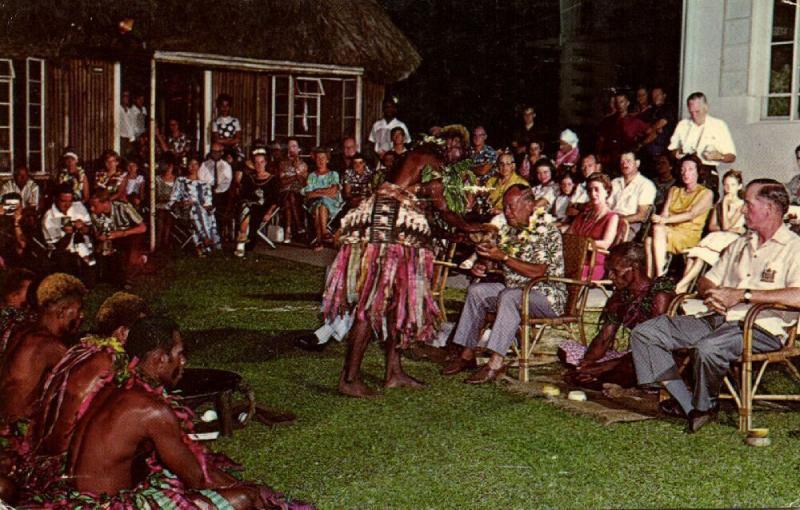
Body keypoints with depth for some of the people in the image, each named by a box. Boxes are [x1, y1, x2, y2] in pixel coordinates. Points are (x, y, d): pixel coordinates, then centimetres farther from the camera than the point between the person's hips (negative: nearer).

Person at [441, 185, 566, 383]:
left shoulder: (545, 229, -15)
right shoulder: (509, 228, 9)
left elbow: (536, 272, -24)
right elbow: (498, 261, 19)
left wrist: (503, 257, -26)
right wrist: (482, 266, -4)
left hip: (547, 295, -8)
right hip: (515, 289, 8)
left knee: (508, 296, -34)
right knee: (477, 290, -4)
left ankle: (496, 362, -36)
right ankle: (467, 354, -6)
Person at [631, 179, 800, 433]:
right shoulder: (740, 244, 24)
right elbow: (706, 280, 25)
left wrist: (742, 294, -19)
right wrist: (711, 294, -1)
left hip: (760, 328, -8)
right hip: (717, 320, 8)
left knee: (707, 348, -39)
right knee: (644, 333, -6)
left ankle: (704, 407, -8)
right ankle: (686, 404, -10)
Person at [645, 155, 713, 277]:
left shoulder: (706, 193, 6)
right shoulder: (674, 190, 23)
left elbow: (691, 214, -10)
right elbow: (664, 213, 11)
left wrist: (666, 220, -23)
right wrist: (660, 219, -14)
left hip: (690, 236, -4)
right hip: (669, 232, 4)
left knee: (658, 229, -34)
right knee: (649, 240, -32)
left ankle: (660, 278, -38)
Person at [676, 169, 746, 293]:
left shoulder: (742, 205, 2)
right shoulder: (719, 204, 21)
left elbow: (726, 226, -7)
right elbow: (711, 226, 12)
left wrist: (725, 204, -3)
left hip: (732, 240, -5)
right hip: (717, 239, 5)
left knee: (701, 253, -29)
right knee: (695, 253, -25)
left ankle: (681, 285, -28)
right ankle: (683, 288, -32)